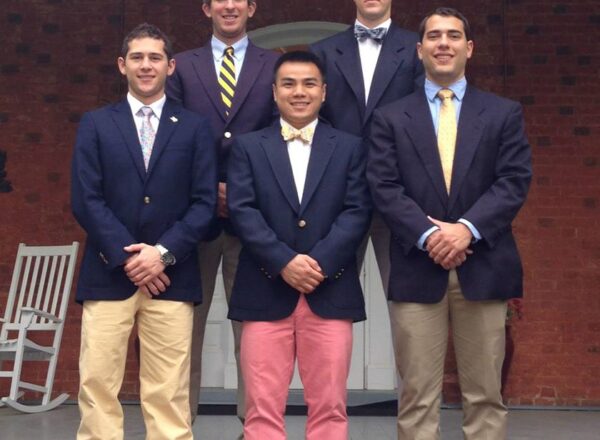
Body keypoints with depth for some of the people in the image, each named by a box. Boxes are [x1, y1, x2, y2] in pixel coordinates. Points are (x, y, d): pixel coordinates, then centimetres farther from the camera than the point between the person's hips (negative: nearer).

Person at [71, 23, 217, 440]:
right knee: (98, 386, -1)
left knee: (169, 392, 0)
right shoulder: (95, 124, 9)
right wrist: (127, 256, -10)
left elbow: (204, 203, 2)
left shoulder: (196, 127, 9)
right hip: (108, 274, 0)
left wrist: (163, 252, -11)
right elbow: (86, 200, 0)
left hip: (171, 276, 0)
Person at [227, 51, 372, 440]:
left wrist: (318, 262, -13)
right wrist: (284, 262, -13)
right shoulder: (248, 147, 11)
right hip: (265, 292, 0)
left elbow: (357, 212, 0)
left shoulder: (350, 147, 11)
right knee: (263, 408, 1)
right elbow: (242, 210, -1)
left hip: (330, 292, 0)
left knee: (329, 407, 3)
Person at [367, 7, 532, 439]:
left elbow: (514, 181, -1)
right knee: (418, 395, 3)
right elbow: (384, 187, -1)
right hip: (417, 270, 0)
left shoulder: (504, 113, 10)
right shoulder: (391, 117, 9)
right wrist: (429, 235, -15)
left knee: (485, 394, 6)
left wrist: (467, 228, -15)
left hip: (483, 268, 0)